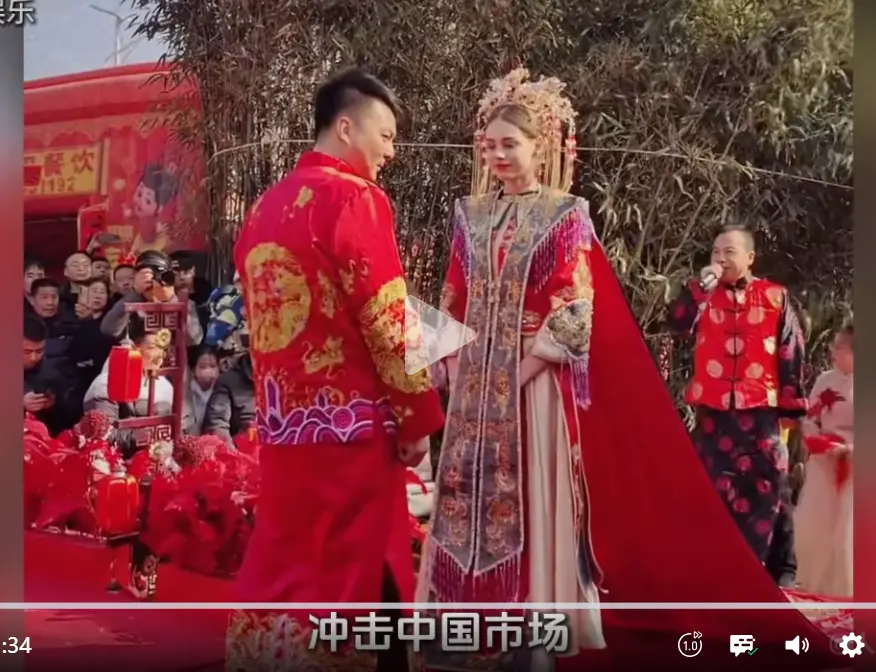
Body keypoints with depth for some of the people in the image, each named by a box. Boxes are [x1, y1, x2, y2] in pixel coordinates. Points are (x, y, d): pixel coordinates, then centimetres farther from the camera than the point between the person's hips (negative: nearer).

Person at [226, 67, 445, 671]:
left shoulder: (265, 208, 12)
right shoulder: (354, 197, -11)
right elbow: (387, 322, -15)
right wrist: (417, 417, -7)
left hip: (283, 421, 7)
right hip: (348, 420, -7)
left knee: (281, 565, 15)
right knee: (356, 572, 4)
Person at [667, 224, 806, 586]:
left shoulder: (775, 297, 2)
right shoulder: (705, 293, 9)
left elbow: (792, 353, 2)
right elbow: (676, 324, -8)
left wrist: (790, 407, -1)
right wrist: (700, 285, -15)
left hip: (761, 411, -2)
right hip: (713, 410, 2)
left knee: (769, 489, 2)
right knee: (714, 488, 7)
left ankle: (781, 569, 12)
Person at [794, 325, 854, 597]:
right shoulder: (824, 380, 5)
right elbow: (809, 420, 9)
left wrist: (847, 448, -21)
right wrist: (818, 442, -8)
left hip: (851, 466, -4)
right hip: (822, 464, 4)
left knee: (844, 531, 1)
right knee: (811, 525, 6)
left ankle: (841, 590, 15)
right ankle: (814, 584, 23)